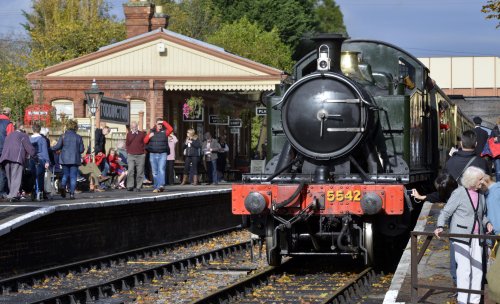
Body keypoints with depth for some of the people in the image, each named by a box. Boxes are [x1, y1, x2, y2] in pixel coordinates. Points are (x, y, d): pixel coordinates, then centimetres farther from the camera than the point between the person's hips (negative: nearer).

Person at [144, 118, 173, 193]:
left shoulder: (164, 132, 4)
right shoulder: (152, 131, 11)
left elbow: (171, 129, -16)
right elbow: (145, 141, 10)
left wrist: (164, 122, -9)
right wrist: (149, 136, -9)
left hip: (162, 154, -3)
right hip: (153, 154, 3)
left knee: (161, 170, -17)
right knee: (155, 172, 6)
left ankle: (160, 186, -28)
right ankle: (155, 187, 12)